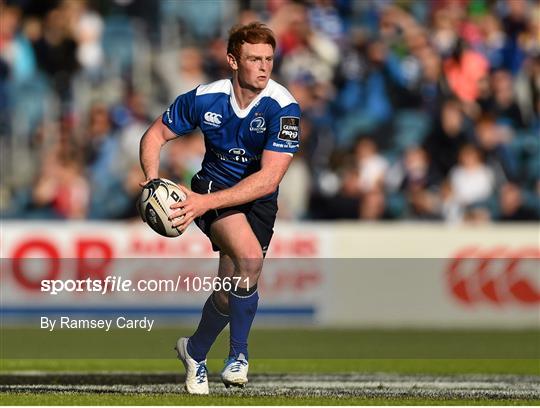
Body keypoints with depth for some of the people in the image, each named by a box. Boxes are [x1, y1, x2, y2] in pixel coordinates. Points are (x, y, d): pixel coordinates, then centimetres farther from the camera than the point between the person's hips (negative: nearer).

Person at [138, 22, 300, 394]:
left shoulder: (283, 108, -20)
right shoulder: (205, 98, -12)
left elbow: (268, 179, -26)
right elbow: (155, 136, 4)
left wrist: (204, 203, -33)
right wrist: (153, 179, -16)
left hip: (259, 201, 1)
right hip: (213, 182, -1)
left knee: (232, 288, -4)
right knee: (249, 259, -28)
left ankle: (195, 352, 27)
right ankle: (238, 351, -8)